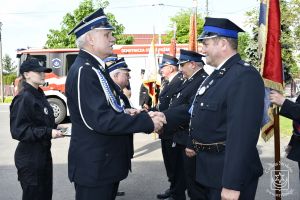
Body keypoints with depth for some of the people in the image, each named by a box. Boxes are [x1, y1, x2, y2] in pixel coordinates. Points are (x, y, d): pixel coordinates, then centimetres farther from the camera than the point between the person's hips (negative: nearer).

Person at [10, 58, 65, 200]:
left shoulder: (39, 95, 10)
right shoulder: (23, 98, -17)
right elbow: (18, 130, -22)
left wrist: (55, 128, 3)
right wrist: (48, 132, -25)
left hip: (43, 153, 8)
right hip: (30, 157, -8)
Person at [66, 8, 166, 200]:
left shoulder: (95, 68, 12)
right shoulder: (84, 71, -20)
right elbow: (99, 119, -28)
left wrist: (123, 112, -3)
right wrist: (146, 121, -24)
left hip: (104, 162, 10)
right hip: (94, 167, -10)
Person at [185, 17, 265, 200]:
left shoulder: (245, 76, -22)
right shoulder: (216, 75, 10)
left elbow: (242, 133, -28)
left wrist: (232, 185, -29)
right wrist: (193, 144, 24)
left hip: (227, 172, -9)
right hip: (209, 167, 9)